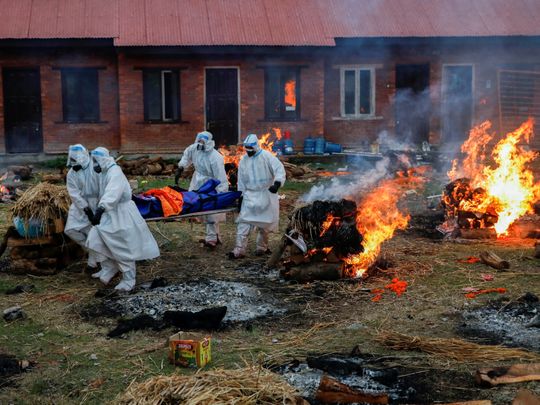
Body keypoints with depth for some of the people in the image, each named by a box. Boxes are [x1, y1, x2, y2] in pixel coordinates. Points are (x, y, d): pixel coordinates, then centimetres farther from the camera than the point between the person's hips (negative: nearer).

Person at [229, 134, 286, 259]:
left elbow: (279, 169, -16)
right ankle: (240, 249, -8)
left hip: (266, 194, -3)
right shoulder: (243, 160, 7)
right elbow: (241, 180, 14)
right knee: (244, 222, -7)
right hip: (250, 195, 3)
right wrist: (240, 196, 12)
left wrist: (277, 183, -31)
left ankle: (262, 247, 26)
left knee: (265, 222, 8)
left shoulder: (266, 156, -9)